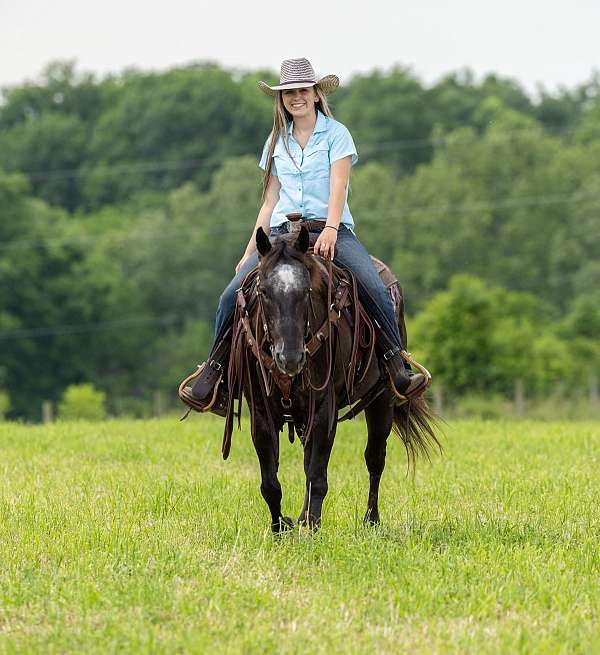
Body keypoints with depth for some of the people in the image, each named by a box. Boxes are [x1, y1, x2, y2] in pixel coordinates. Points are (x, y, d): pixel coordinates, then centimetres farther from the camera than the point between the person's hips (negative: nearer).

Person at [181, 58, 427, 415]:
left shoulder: (336, 134, 4)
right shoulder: (277, 142, 17)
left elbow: (338, 187, -8)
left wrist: (330, 231, -25)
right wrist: (250, 252, 12)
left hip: (331, 228, -3)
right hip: (282, 231, 4)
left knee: (374, 288, -30)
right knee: (232, 296, -17)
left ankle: (399, 369, -26)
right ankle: (213, 375, -8)